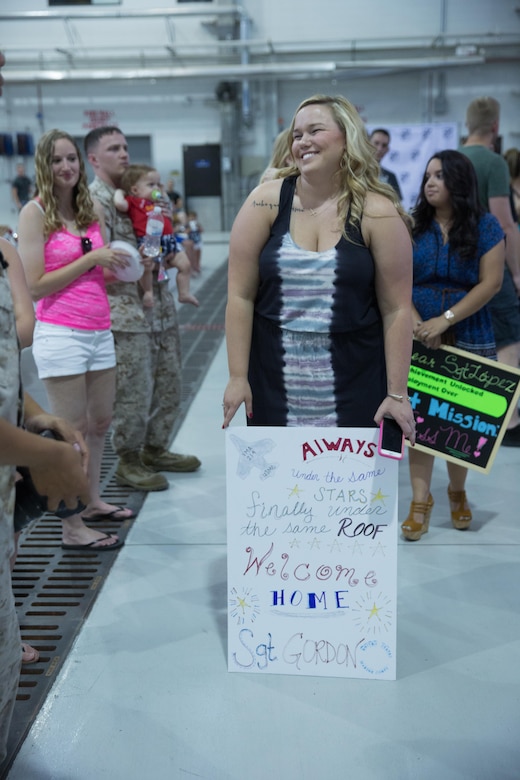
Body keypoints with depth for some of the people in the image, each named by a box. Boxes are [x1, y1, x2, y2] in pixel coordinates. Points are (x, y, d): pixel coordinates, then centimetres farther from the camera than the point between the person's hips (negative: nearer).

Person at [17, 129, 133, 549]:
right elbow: (34, 285, -13)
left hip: (100, 331, 6)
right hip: (61, 335, -6)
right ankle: (72, 527, 9)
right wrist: (91, 258, -14)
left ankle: (93, 501, 33)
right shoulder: (35, 212, -8)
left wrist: (122, 264, 0)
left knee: (100, 422, 15)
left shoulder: (93, 208, 10)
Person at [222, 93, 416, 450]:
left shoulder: (377, 212, -4)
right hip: (274, 378, 1)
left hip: (356, 382, -1)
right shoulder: (267, 201, -2)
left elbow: (397, 309, -4)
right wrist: (237, 376, -5)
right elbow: (241, 295, -2)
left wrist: (397, 393, -5)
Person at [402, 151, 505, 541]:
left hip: (469, 340, -1)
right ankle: (421, 502, 8)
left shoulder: (486, 226, -2)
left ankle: (458, 493, 29)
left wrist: (445, 320, -17)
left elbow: (491, 282, -9)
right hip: (418, 340, 1)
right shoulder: (413, 226, 3)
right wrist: (418, 325, -15)